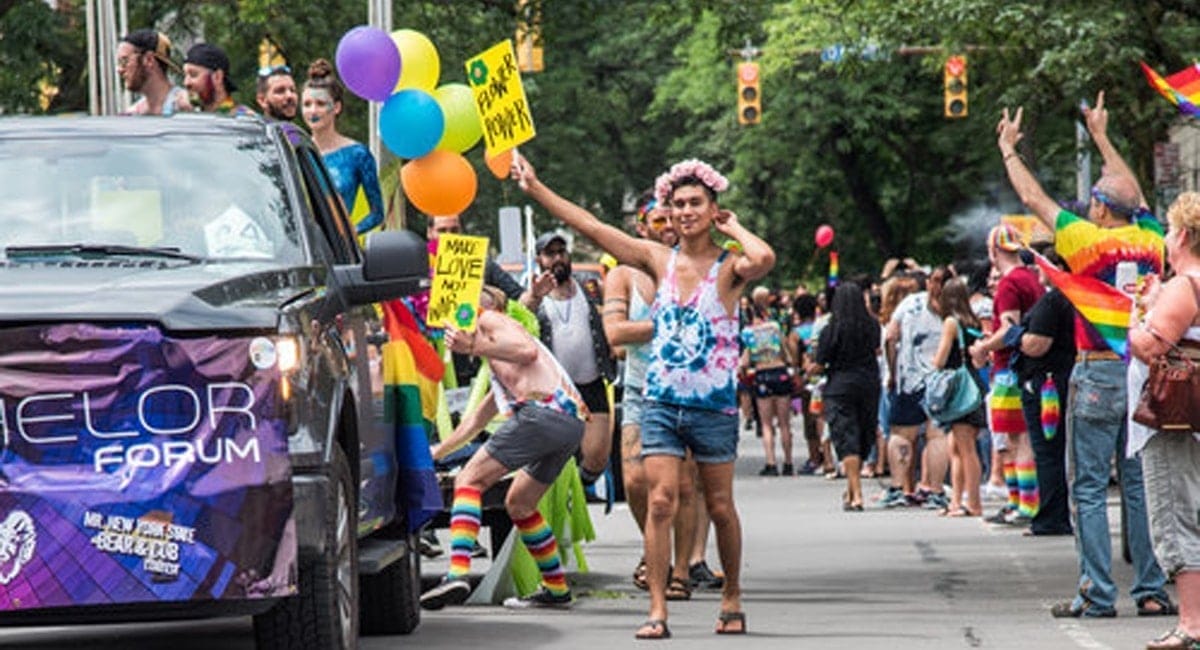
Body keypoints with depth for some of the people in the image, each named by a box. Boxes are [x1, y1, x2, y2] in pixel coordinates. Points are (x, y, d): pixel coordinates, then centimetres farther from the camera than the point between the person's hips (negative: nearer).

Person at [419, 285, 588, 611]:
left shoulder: (491, 319, 11)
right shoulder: (498, 371, 37)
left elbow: (528, 351, -8)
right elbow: (478, 418, 46)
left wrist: (473, 347, -6)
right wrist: (439, 450, 52)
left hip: (544, 410, -9)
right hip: (571, 422, 9)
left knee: (469, 480, -10)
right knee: (518, 504, 24)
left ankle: (458, 573, -27)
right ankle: (557, 589, 27)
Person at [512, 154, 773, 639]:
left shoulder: (728, 267, -6)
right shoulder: (659, 261, 5)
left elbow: (764, 259, -30)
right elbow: (591, 227, 5)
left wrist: (734, 229, -11)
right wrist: (535, 189, 5)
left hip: (714, 406, -2)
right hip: (662, 403, 2)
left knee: (720, 507, 8)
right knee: (661, 502, -7)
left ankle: (732, 599, 25)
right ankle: (657, 611, -8)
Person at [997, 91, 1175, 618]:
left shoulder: (1088, 241, -8)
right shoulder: (1151, 240, 5)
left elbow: (1034, 199, 5)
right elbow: (1134, 194, 25)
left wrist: (1009, 150, 21)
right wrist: (1101, 137, 38)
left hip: (1098, 373, -5)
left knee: (1089, 489, 0)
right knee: (1141, 484, 8)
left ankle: (1097, 594, -4)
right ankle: (1152, 590, 6)